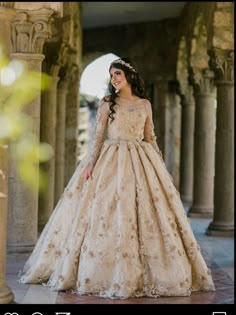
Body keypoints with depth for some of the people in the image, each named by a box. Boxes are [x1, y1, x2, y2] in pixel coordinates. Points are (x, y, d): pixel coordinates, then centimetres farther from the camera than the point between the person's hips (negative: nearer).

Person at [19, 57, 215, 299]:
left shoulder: (145, 104, 12)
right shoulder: (107, 103, 5)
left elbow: (150, 138, 14)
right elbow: (98, 136, -1)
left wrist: (162, 167, 10)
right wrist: (91, 164, -12)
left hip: (141, 162, 2)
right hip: (111, 161, -2)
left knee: (145, 213, -2)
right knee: (109, 212, -8)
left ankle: (142, 273, 5)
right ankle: (108, 273, -1)